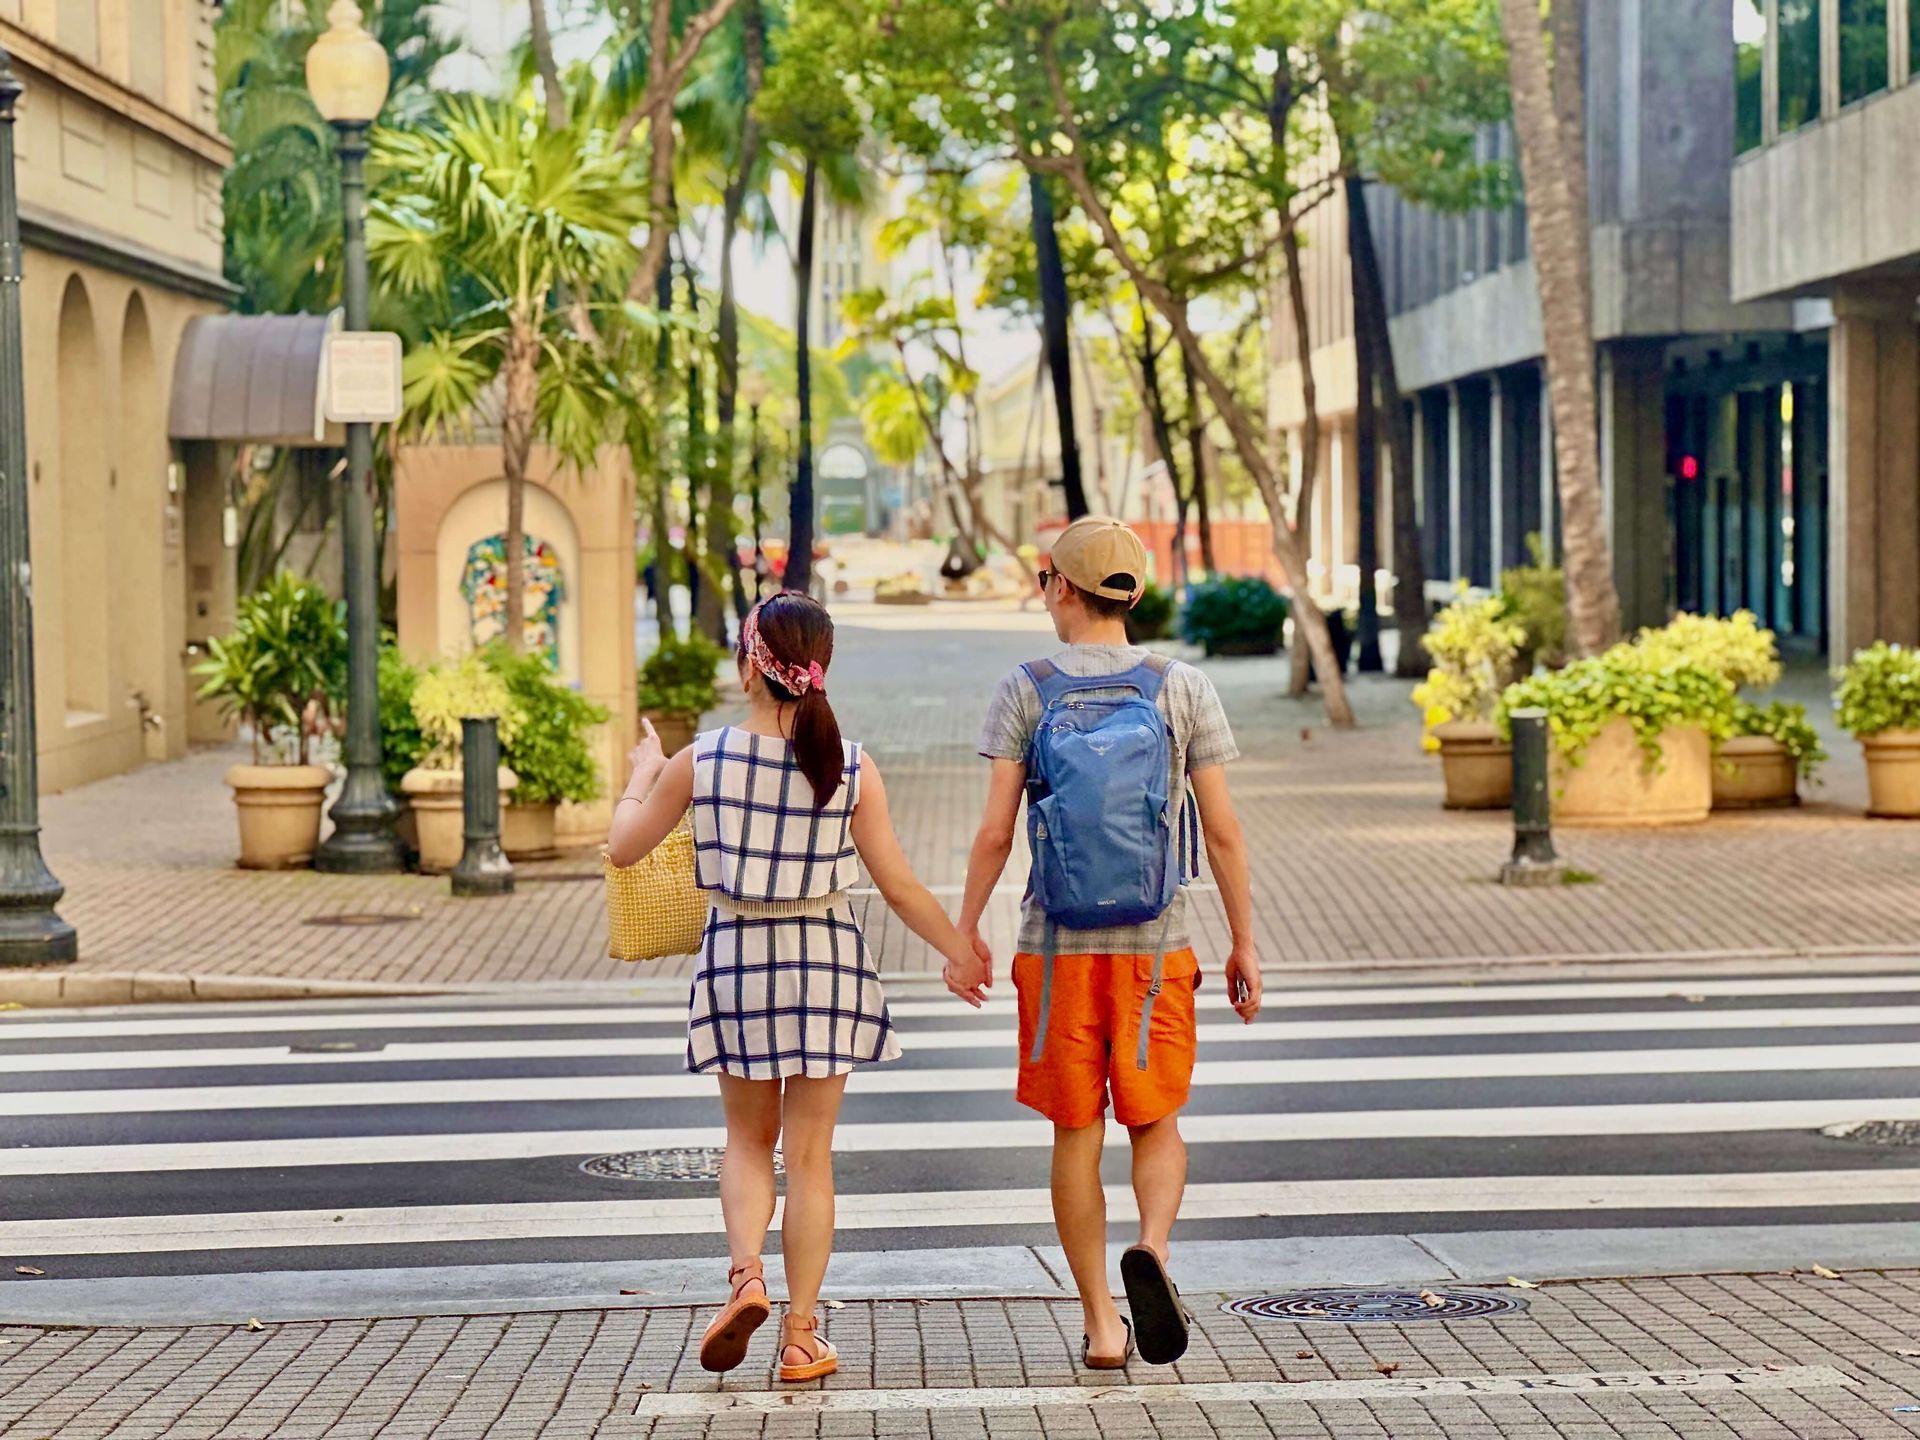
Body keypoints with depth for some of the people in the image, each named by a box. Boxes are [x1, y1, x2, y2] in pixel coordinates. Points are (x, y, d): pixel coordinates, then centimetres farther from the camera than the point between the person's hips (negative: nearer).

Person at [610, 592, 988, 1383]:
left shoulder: (701, 761, -10)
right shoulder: (852, 767, -9)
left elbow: (623, 846, 3)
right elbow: (900, 887, -5)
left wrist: (641, 775, 21)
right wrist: (960, 954, 9)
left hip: (736, 958, 0)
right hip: (825, 959, 0)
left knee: (749, 1139, 19)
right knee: (810, 1153, 9)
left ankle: (745, 1274, -6)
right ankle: (801, 1334, 11)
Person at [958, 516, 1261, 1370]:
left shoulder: (1025, 692, -4)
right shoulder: (1183, 690, -1)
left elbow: (996, 832, -8)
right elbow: (1222, 830, -3)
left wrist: (966, 929, 4)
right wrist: (1243, 942, 5)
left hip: (1057, 948, 0)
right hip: (1156, 945, 0)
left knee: (1076, 1134, 9)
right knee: (1155, 1124, 12)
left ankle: (1102, 1325, 10)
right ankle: (1152, 1250, -17)